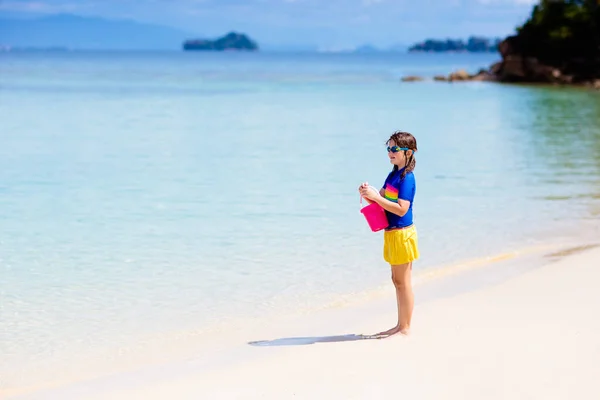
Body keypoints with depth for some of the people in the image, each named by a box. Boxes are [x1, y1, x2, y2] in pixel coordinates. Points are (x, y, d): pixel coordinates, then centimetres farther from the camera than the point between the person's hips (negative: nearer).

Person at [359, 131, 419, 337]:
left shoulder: (406, 177, -17)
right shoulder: (394, 174, 12)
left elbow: (401, 209, -25)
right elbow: (382, 200, 16)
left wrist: (375, 196, -26)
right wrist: (368, 193, -5)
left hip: (402, 234, -10)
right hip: (392, 233, 10)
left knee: (403, 282, -2)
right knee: (398, 281, 15)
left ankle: (405, 328, 6)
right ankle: (400, 325, 24)